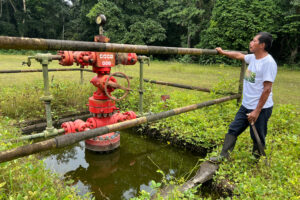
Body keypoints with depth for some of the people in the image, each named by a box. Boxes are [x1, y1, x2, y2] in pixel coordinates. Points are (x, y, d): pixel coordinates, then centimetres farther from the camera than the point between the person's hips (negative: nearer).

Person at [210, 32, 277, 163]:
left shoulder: (269, 62, -19)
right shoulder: (253, 58, 5)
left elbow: (267, 89, -21)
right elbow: (239, 55, 27)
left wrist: (257, 111, -21)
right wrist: (223, 52, 36)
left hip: (261, 109, -8)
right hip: (246, 106, 8)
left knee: (258, 138, 7)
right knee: (233, 130, 11)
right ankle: (224, 156, 23)